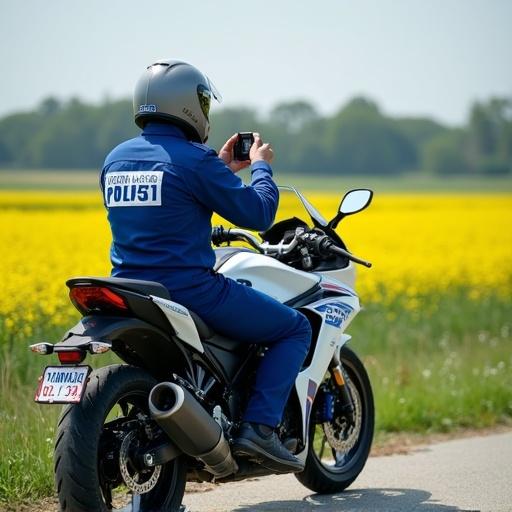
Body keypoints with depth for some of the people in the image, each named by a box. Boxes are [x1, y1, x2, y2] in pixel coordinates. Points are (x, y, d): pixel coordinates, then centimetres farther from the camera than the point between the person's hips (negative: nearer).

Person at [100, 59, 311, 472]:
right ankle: (260, 426, -7)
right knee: (296, 328, 7)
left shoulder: (116, 159, 10)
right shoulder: (195, 159, -13)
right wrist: (262, 166, 9)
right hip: (191, 291, -7)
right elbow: (256, 214, -10)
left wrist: (222, 169, 27)